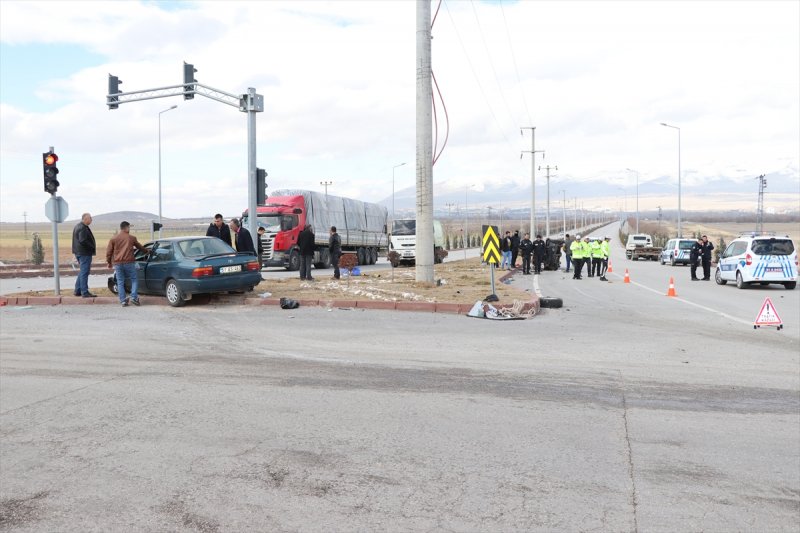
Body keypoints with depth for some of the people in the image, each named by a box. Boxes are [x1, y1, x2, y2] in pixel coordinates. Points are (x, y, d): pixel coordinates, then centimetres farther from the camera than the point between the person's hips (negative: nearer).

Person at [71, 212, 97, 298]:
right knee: (84, 272, -7)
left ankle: (77, 290, 23)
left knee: (82, 271, 18)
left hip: (79, 252, 11)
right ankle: (85, 292, -5)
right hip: (84, 253, -11)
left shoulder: (78, 226, 17)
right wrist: (92, 247, -16)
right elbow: (83, 241, -27)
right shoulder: (83, 228, -17)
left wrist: (92, 247, 14)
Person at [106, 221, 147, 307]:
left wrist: (109, 262, 19)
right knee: (134, 279, 10)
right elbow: (140, 247, 23)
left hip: (117, 264, 2)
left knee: (120, 283, 7)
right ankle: (134, 297, -6)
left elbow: (108, 252, 5)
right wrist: (146, 250, 43)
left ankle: (123, 300, 2)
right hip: (129, 262, -1)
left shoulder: (113, 239, 6)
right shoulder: (132, 238, 6)